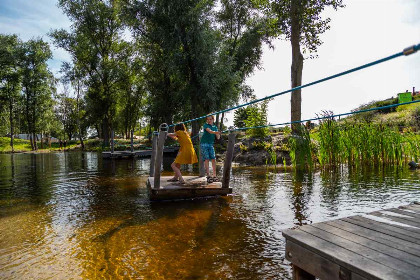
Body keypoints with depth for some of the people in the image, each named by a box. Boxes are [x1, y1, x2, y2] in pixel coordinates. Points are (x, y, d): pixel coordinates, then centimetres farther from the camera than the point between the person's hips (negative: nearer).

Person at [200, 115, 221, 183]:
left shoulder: (215, 127, 13)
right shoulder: (205, 125, -2)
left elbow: (218, 137, 8)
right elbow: (210, 131, -23)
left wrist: (218, 134, -14)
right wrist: (217, 132, -40)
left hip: (211, 144, 4)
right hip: (204, 144, -4)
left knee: (213, 159, -4)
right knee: (206, 159, -9)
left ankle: (214, 176, 1)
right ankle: (208, 176, -9)